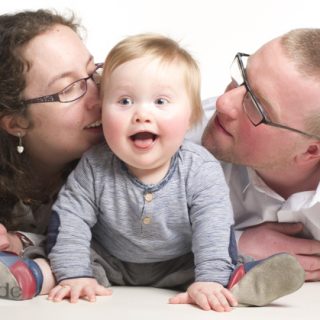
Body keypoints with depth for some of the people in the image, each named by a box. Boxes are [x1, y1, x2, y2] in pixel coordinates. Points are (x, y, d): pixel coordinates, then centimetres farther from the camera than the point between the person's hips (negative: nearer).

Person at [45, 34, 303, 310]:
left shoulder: (201, 170, -22)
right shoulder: (94, 168, -19)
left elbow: (214, 229, -27)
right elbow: (69, 218, -16)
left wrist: (210, 280, -41)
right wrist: (74, 274, -27)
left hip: (179, 269, -1)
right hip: (109, 267, 1)